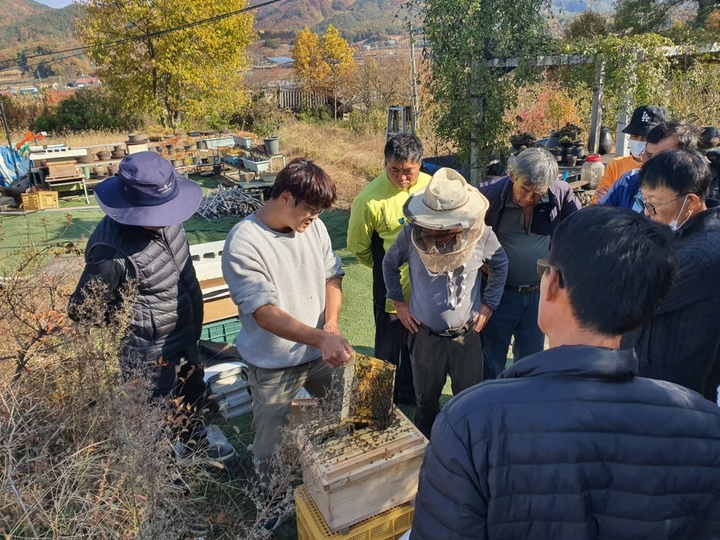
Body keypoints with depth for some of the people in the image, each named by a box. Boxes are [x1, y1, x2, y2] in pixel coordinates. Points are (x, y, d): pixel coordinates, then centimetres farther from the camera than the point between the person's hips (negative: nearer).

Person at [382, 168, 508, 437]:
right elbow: (389, 264, 3)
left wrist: (489, 304, 3)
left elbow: (500, 267, 5)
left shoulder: (482, 235, -16)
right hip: (425, 336, 0)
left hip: (467, 336, 0)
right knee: (426, 400, 20)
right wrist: (398, 302, 2)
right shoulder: (411, 234, -17)